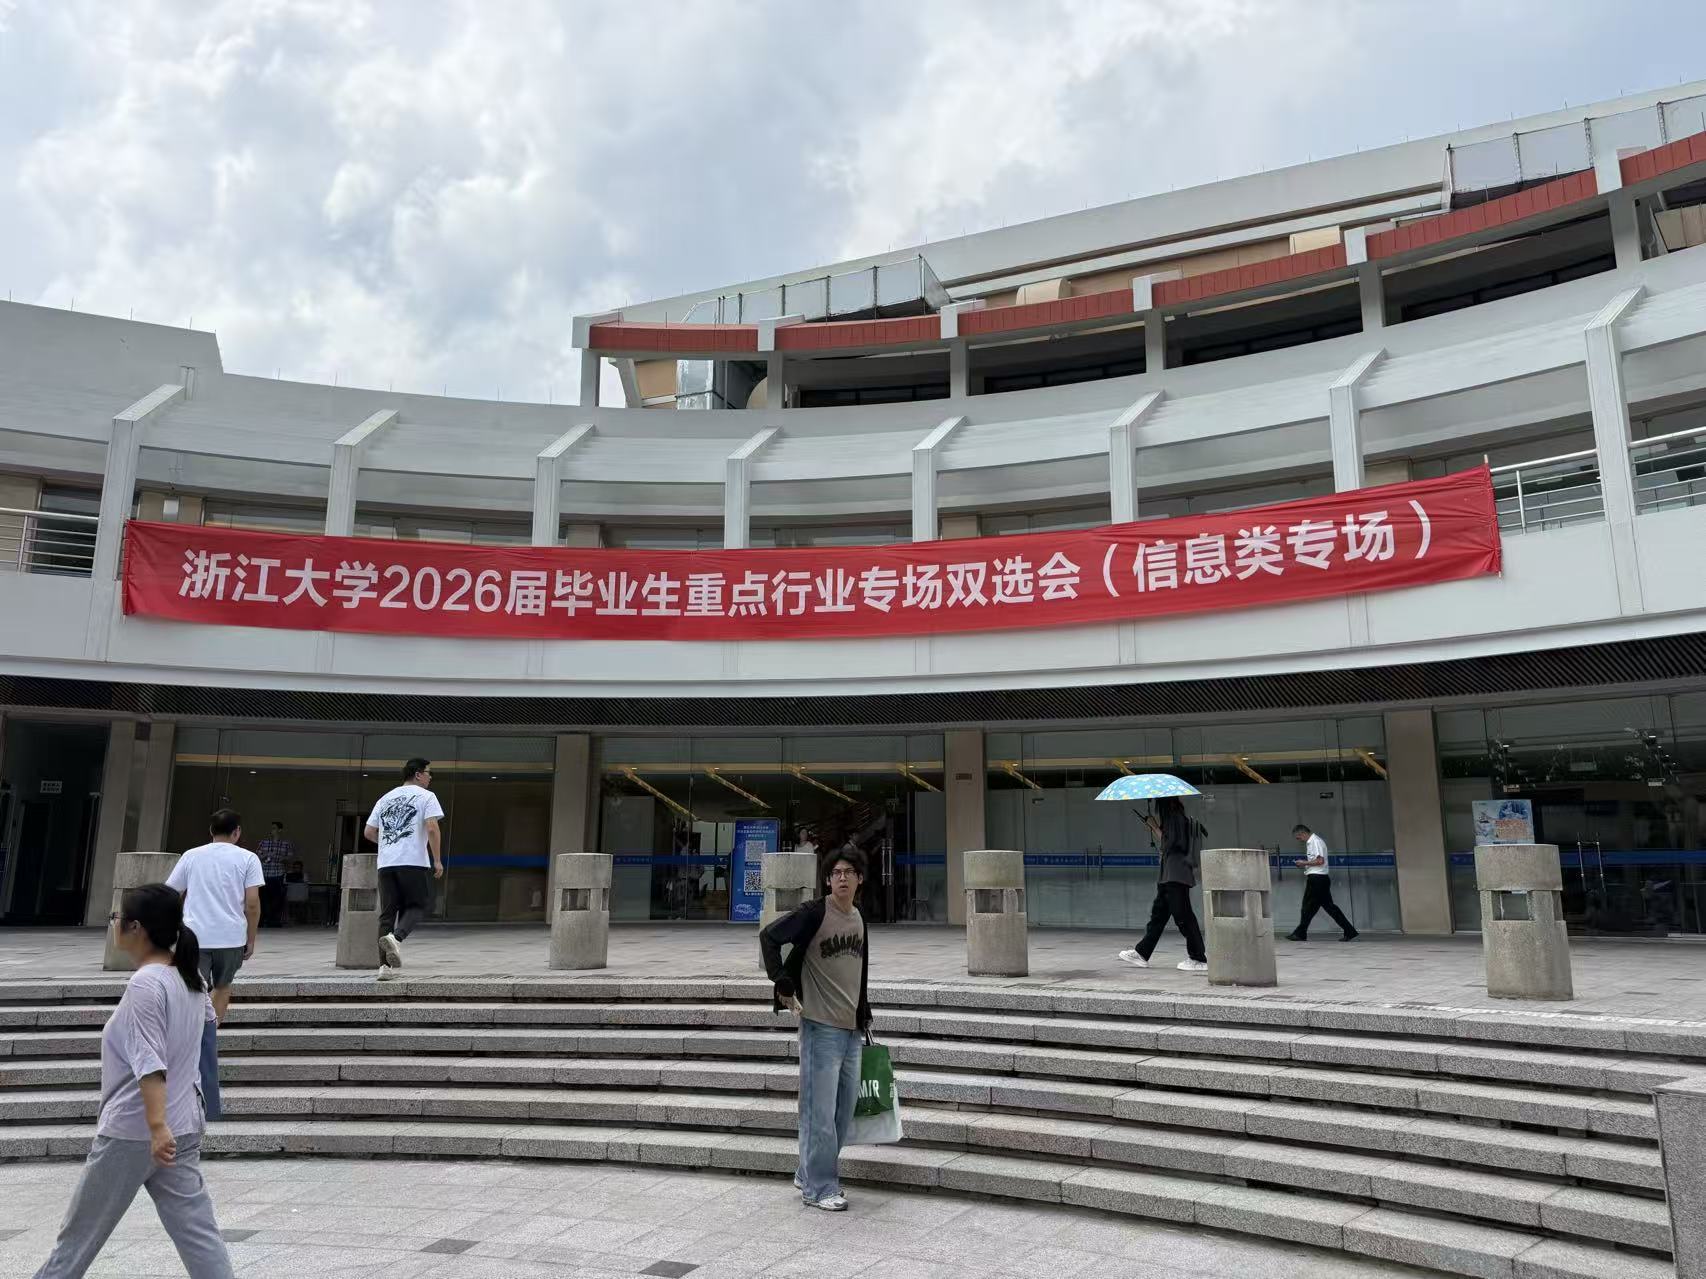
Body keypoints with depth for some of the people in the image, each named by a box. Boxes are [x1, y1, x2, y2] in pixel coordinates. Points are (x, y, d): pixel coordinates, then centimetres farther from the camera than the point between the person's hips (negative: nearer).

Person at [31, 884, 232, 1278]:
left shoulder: (145, 984, -18)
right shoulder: (190, 977, 6)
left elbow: (149, 1063, -26)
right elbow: (206, 1018, 28)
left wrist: (156, 1126, -31)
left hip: (131, 1132, -8)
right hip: (183, 1128, 8)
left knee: (80, 1234, 12)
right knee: (197, 1231, 7)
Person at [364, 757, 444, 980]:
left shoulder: (385, 798, 19)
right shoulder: (426, 796, 2)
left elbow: (369, 832, 18)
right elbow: (432, 828, -10)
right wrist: (437, 860, -5)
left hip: (385, 863, 5)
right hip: (413, 862, -5)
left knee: (387, 913, 7)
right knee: (417, 906, 6)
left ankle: (386, 965, 4)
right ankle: (396, 938, -21)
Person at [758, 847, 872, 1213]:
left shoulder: (858, 919, 11)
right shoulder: (815, 913, -11)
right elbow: (769, 937, -17)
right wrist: (782, 982, -20)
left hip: (851, 1029, 8)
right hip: (821, 1025, -8)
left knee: (844, 1108, 14)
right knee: (820, 1110, -3)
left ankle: (810, 1175, 29)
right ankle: (819, 1188, 10)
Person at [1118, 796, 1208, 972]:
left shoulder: (1176, 818, -11)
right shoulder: (1174, 819, 17)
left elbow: (1169, 842, -15)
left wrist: (1155, 827, -4)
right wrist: (1154, 827, 17)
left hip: (1177, 877, -10)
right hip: (1169, 877, 10)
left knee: (1182, 915, -7)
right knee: (1158, 914, 12)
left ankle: (1199, 959, -3)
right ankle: (1142, 953, 18)